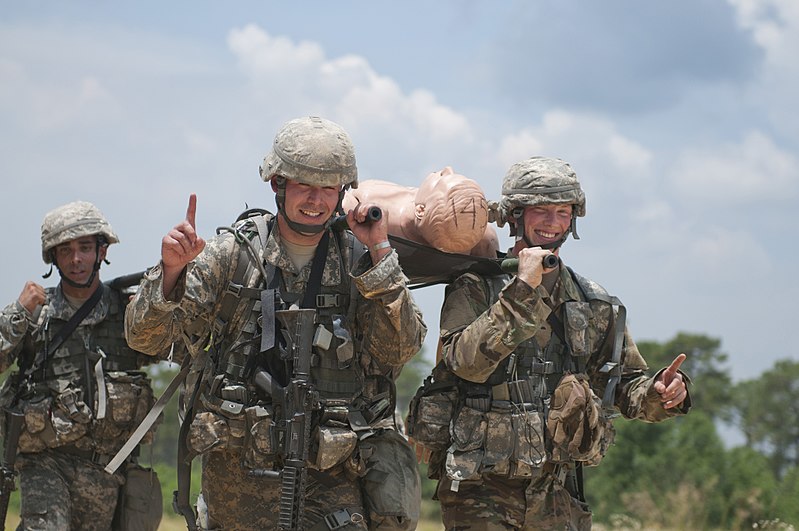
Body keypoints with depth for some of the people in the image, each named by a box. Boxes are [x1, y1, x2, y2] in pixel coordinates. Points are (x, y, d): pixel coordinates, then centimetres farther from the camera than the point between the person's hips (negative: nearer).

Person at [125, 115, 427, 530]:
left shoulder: (359, 259, 3)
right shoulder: (234, 252, 0)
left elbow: (399, 349, -9)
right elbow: (145, 336, -3)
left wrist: (379, 254, -14)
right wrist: (171, 269, -21)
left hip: (332, 469, 0)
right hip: (241, 469, 0)